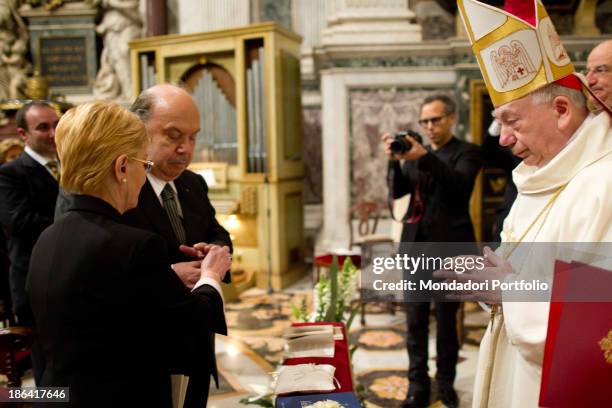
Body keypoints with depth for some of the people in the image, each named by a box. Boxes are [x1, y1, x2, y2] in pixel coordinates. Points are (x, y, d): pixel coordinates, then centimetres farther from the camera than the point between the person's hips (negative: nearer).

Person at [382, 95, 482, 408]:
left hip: (448, 247, -4)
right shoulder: (416, 153, 14)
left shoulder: (466, 152, 0)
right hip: (415, 245, 4)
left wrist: (424, 157, -31)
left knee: (446, 320, 5)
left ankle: (446, 382, 21)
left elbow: (460, 185, -20)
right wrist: (395, 160, -14)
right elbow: (397, 190, 3)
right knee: (415, 320, 5)